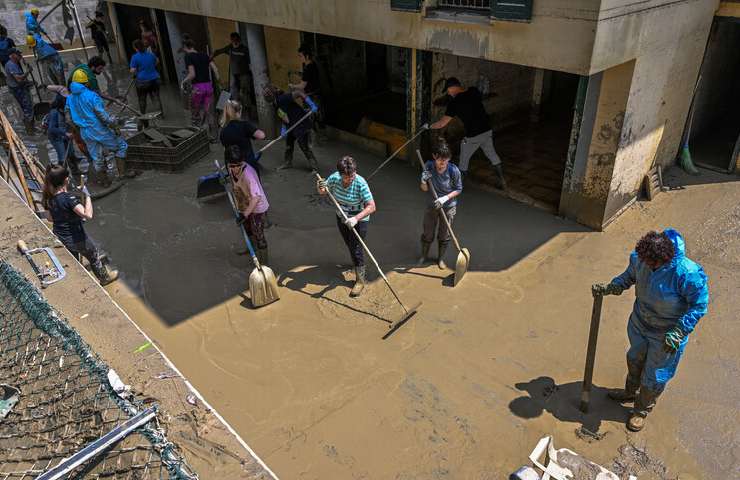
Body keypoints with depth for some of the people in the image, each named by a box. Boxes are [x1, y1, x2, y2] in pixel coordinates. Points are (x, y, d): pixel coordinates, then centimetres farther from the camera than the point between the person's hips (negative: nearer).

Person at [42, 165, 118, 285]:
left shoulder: (49, 198, -7)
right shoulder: (68, 198, -32)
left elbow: (50, 218, 6)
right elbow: (88, 215, -41)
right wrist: (87, 195, -32)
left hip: (59, 237, 7)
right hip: (75, 239, -7)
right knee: (94, 256, 20)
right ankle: (104, 277, 42)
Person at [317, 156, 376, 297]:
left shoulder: (360, 183, -32)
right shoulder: (334, 178, -19)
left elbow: (371, 207, -35)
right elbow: (323, 192, -2)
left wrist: (356, 218, -49)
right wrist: (319, 187, -26)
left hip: (359, 220, -5)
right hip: (342, 218, 6)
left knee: (356, 248, -3)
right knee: (349, 245, 25)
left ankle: (360, 280, 11)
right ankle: (356, 262, 55)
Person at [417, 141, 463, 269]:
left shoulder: (454, 171, -23)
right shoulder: (429, 166, -17)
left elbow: (458, 189, -9)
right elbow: (424, 189, -9)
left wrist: (446, 198, -24)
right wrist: (423, 182, -32)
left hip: (448, 207, -1)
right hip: (432, 206, 2)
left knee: (444, 236, 14)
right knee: (427, 234, 15)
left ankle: (440, 259, 39)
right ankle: (423, 256, 42)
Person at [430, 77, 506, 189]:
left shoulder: (454, 103, -16)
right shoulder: (474, 91, -1)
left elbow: (442, 123, -12)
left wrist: (429, 126, 5)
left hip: (473, 136, -6)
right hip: (487, 131, 6)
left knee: (464, 161, 15)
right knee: (492, 155, 24)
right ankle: (502, 181, 31)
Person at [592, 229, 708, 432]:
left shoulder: (687, 273, -35)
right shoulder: (640, 259, -19)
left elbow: (699, 305, -21)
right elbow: (629, 276, 4)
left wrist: (678, 332, -25)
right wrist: (608, 288, -9)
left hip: (665, 335, -5)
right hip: (639, 323, 5)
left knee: (654, 377, 14)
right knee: (635, 359, 29)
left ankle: (642, 410, 41)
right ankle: (631, 392, 57)